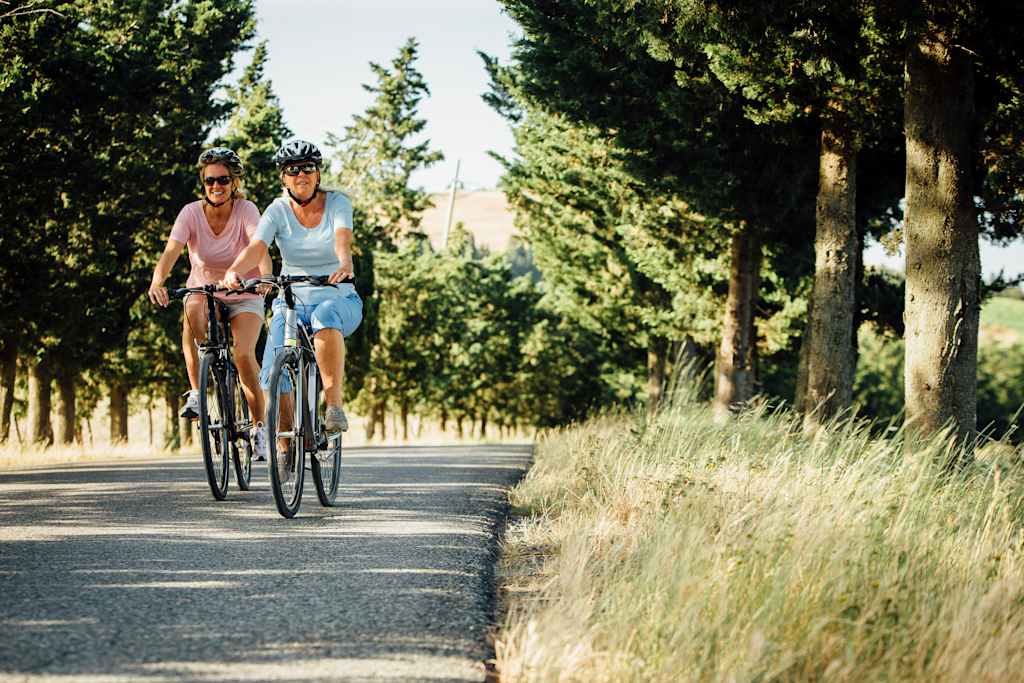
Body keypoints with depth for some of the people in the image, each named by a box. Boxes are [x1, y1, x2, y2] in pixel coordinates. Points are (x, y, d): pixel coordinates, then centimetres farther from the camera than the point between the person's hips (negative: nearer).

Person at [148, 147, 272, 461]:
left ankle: (259, 427, -5)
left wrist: (266, 277, -53)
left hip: (244, 296, -1)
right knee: (192, 314, -36)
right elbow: (171, 250, -26)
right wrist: (157, 282, -46)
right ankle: (196, 393, -23)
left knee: (244, 354, -24)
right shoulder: (192, 212, -13)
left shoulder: (246, 210, -16)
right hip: (204, 290, 1)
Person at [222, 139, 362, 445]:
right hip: (291, 304, 2)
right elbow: (256, 247, -21)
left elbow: (342, 237, -27)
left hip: (338, 301, -2)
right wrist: (233, 271, -43)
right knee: (273, 377, -19)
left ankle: (334, 405, -34)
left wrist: (345, 263, -51)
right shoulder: (278, 210, -4)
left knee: (325, 315, -40)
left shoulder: (336, 202, -6)